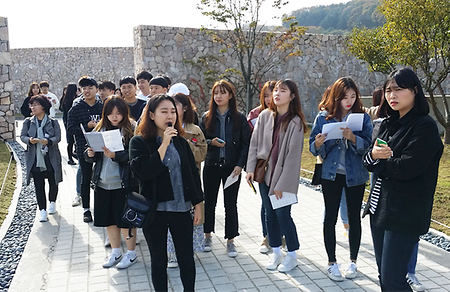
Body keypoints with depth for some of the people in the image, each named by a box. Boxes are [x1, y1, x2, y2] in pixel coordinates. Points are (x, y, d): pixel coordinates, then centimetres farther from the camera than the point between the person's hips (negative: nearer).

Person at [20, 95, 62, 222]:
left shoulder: (53, 122, -1)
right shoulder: (28, 122, 6)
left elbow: (58, 137, -7)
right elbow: (22, 136, 4)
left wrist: (48, 141, -28)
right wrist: (29, 140, -19)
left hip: (51, 158, -1)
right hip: (35, 158, 1)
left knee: (53, 182, 11)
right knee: (39, 185, 0)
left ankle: (52, 202, 36)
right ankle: (42, 210, 6)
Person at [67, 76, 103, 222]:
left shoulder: (102, 107, 6)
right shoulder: (76, 108, -1)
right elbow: (70, 129, -5)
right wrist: (88, 126, -16)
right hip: (84, 148, -2)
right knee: (86, 178, 6)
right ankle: (86, 209, 18)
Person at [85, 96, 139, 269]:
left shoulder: (130, 131, -7)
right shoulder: (99, 129, 8)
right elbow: (91, 156, 10)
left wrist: (115, 155, -27)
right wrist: (90, 155, -12)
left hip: (124, 183, -5)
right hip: (103, 183, 5)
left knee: (125, 220, 4)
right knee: (108, 219, 15)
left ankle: (131, 254, 22)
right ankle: (116, 252, 33)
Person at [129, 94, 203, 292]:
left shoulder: (181, 142, 6)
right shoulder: (139, 142, -5)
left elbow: (193, 173, 9)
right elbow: (143, 171, -21)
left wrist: (197, 205, 8)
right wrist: (164, 145, -22)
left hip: (182, 209, 3)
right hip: (155, 211, -2)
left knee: (187, 259, 10)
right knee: (159, 261, 11)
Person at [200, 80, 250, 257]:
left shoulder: (239, 118, -1)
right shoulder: (207, 118, 5)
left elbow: (246, 144, -2)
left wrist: (240, 165, -11)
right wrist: (211, 142, -13)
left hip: (232, 167, -2)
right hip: (211, 166, 2)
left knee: (231, 204, 4)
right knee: (209, 201, 10)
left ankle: (230, 241, 15)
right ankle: (208, 235, 28)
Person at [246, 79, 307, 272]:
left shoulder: (295, 122, -11)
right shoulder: (264, 116, 0)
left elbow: (293, 155, -13)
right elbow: (254, 143, 6)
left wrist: (282, 184, -14)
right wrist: (250, 168, -2)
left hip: (283, 176, -4)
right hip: (264, 173, 4)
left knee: (282, 214, -2)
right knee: (270, 214, 11)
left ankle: (292, 255, 18)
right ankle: (276, 252, 27)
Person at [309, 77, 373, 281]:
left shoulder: (363, 118, -2)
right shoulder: (323, 117, -2)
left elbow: (368, 146, -10)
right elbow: (314, 148, -1)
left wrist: (353, 138, -28)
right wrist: (318, 143, -23)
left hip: (355, 174, 0)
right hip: (331, 174, 0)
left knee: (354, 217, 10)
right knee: (330, 217, 5)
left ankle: (353, 261, 27)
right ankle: (331, 262, 19)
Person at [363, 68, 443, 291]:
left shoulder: (425, 126, -12)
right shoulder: (388, 124, 11)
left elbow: (406, 168, -21)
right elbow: (368, 160, 9)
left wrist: (380, 161, -3)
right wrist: (373, 154, -14)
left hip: (404, 213, -8)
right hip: (379, 206, 8)